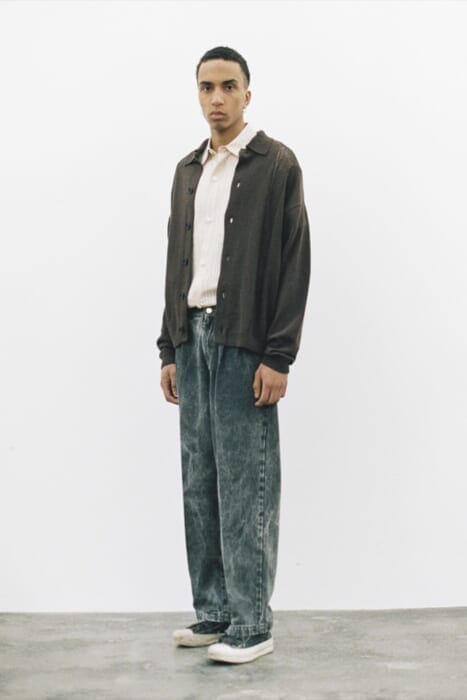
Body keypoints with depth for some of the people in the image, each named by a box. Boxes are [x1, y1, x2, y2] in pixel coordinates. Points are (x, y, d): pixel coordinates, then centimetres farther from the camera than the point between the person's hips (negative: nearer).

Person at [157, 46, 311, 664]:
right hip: (193, 336, 7)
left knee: (245, 486, -5)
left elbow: (295, 264, -8)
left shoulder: (276, 164, -3)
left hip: (244, 343, -6)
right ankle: (213, 612, 17)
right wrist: (170, 349, 13)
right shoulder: (188, 171, 16)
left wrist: (278, 357, -13)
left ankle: (252, 625, 2)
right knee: (200, 483, 8)